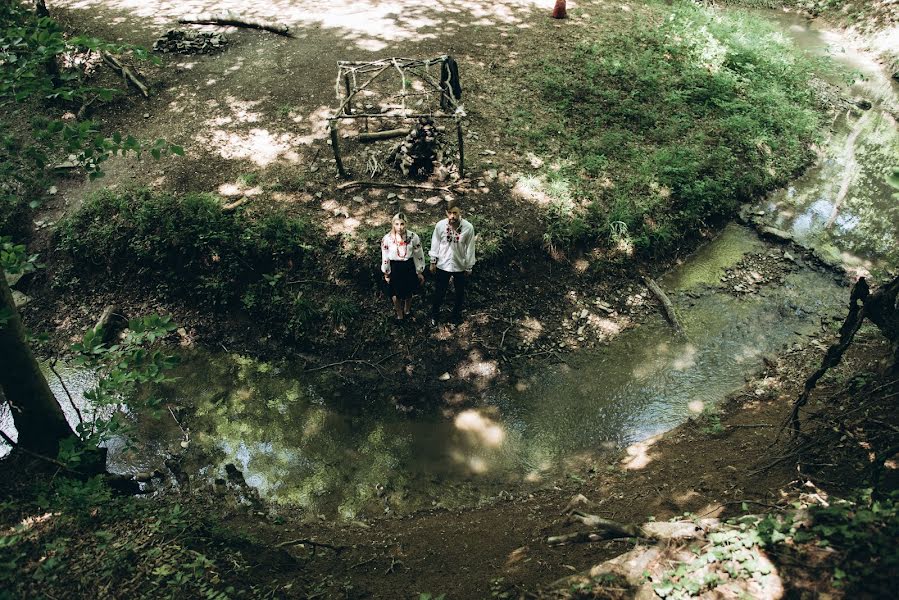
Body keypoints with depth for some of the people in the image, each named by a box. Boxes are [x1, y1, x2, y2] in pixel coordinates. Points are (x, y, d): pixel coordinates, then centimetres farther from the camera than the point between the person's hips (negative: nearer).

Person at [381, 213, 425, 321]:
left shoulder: (413, 237, -15)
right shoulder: (387, 239, -15)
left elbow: (419, 255, -5)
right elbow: (385, 257, -4)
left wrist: (420, 272, 1)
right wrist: (386, 274, 4)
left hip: (409, 267, 1)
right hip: (394, 268, 0)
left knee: (408, 292, 20)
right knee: (396, 294, 13)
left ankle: (407, 310, 50)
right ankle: (399, 315, 40)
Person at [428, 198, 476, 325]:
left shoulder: (468, 228, -22)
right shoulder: (440, 225, -20)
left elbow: (470, 248, -9)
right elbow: (435, 244, -4)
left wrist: (469, 267, -1)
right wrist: (433, 261, 4)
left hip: (460, 266, 0)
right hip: (443, 265, 0)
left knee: (460, 292, 21)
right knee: (439, 291, 18)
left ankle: (457, 313, 47)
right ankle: (435, 314, 43)